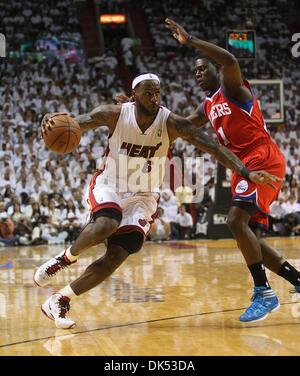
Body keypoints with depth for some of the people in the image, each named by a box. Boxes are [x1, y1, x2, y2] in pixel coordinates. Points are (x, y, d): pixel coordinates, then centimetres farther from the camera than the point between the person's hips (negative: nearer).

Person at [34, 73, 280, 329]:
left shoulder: (171, 123, -17)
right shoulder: (115, 115, -16)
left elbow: (213, 146, -23)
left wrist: (247, 173, -35)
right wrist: (51, 122, -36)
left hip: (142, 197, 1)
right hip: (108, 186, -1)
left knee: (116, 257, -13)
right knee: (106, 226, -34)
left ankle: (59, 301, -2)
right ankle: (65, 259, -4)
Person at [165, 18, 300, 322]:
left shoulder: (232, 88, -3)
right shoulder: (207, 106, 21)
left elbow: (230, 60, -26)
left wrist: (189, 40, -23)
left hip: (263, 160, -9)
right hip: (244, 166, 9)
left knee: (236, 221, -22)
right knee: (248, 237, 4)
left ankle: (264, 293, -17)